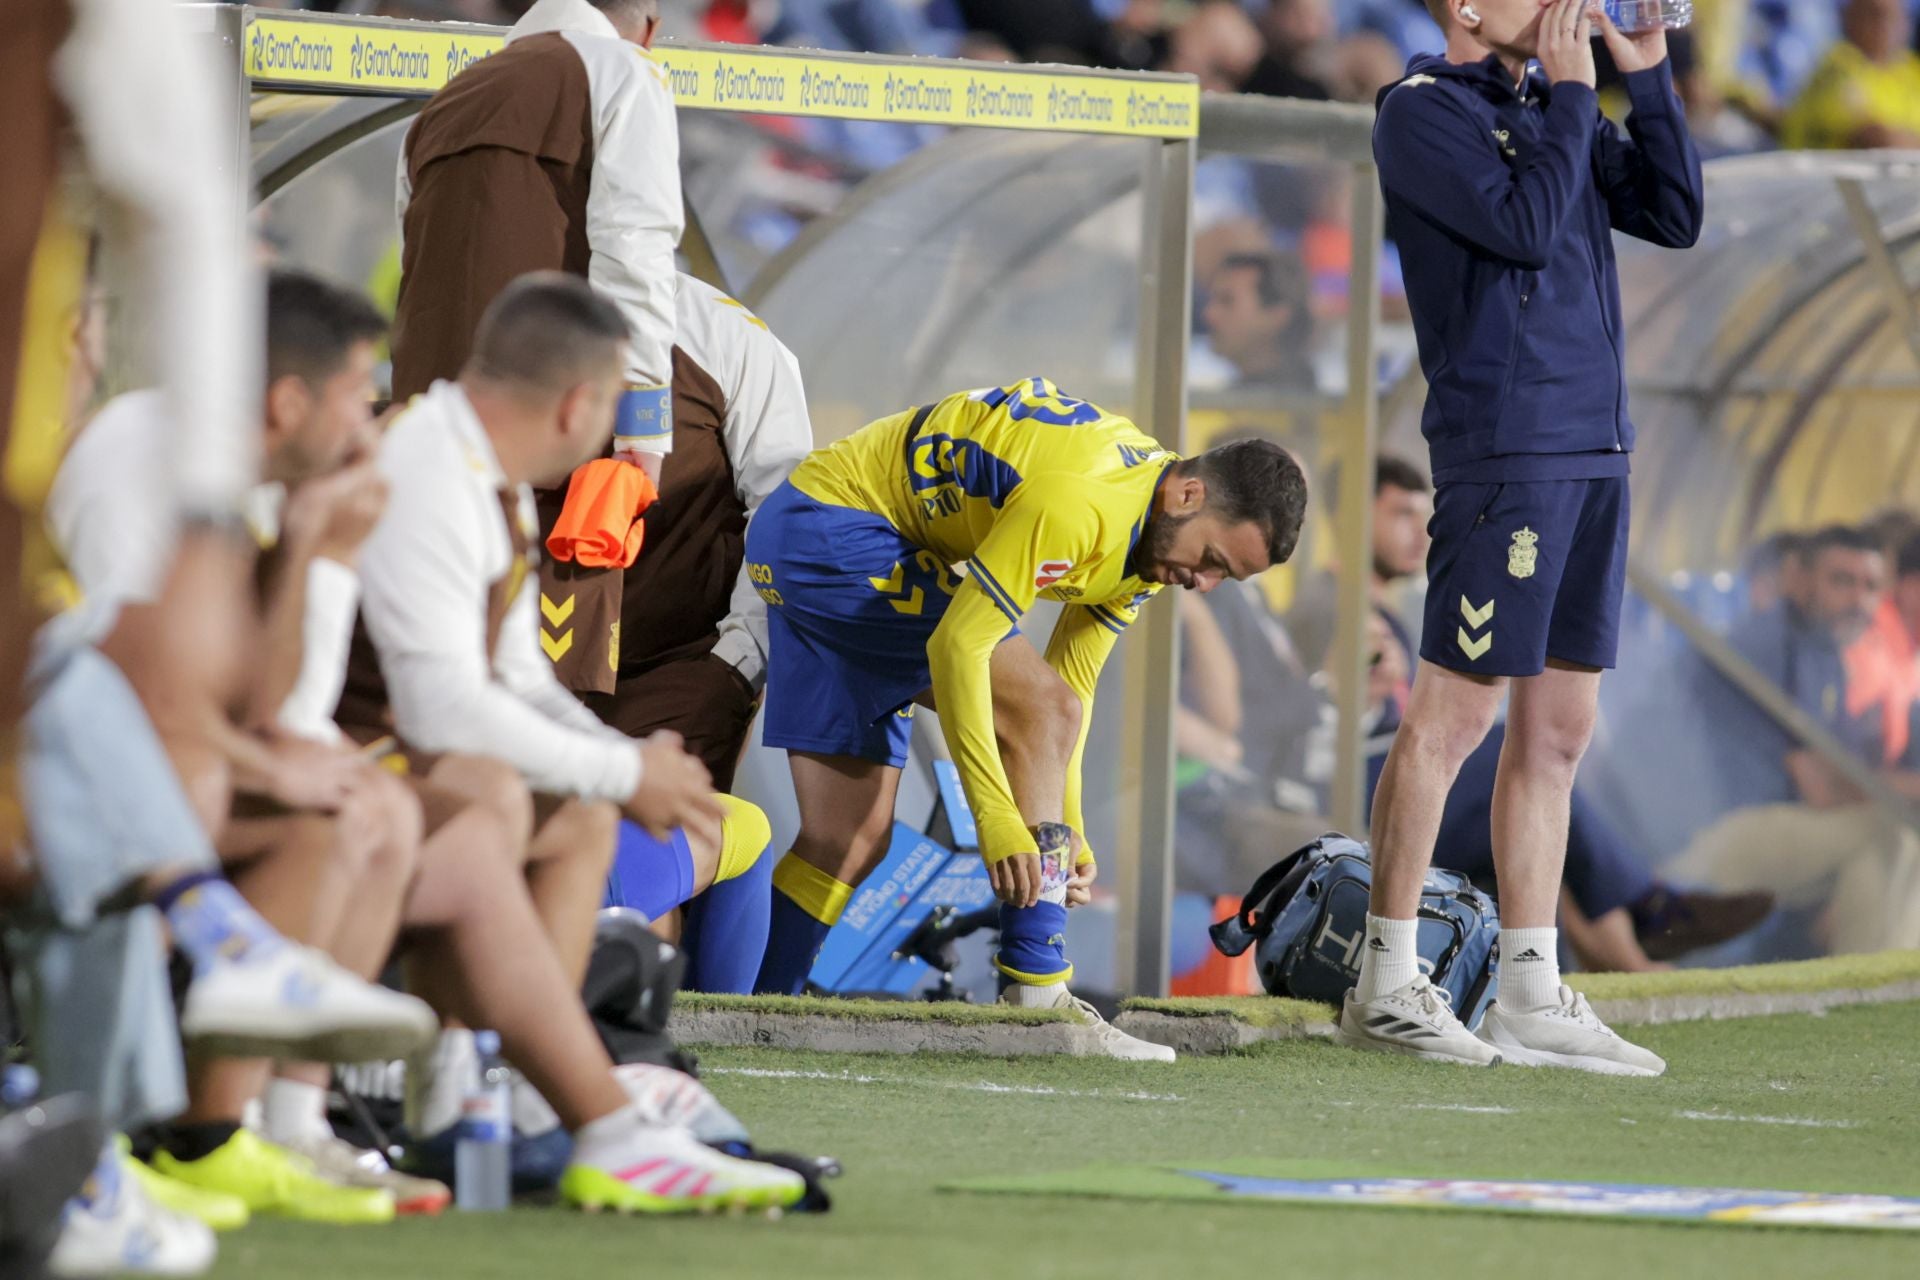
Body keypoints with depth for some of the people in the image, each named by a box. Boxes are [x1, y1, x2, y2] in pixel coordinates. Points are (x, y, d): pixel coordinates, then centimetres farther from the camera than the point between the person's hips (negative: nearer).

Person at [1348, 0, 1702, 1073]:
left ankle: (1531, 998, 12)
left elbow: (1674, 214, 14)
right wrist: (1570, 95, -8)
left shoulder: (1547, 106, 18)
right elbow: (1527, 227, -17)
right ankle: (1387, 982, 0)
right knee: (1454, 715, -7)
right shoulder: (1423, 111, -5)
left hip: (1596, 449, 8)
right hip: (1504, 449, -8)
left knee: (1560, 729, 8)